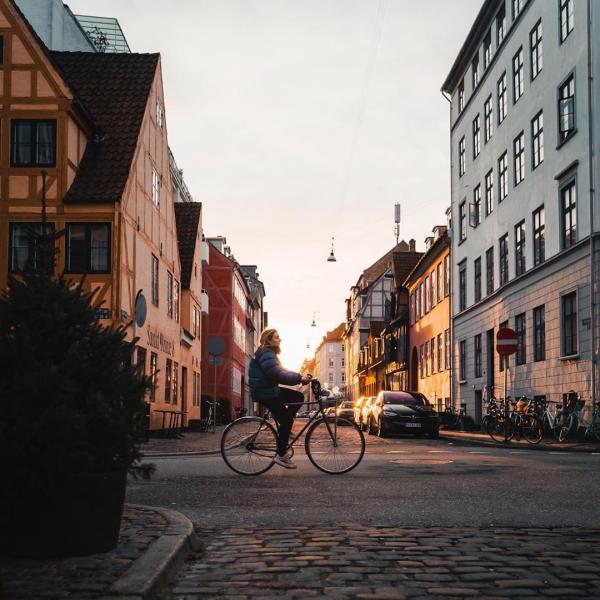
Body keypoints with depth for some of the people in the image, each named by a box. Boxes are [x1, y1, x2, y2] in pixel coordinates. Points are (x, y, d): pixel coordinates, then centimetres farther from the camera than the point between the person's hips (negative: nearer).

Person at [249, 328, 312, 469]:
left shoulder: (269, 354, 17)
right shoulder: (266, 354, -17)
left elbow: (281, 372, 16)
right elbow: (278, 375, -28)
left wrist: (300, 377, 4)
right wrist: (299, 378, -26)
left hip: (270, 390, 10)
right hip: (265, 393, -10)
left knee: (299, 397, 7)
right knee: (286, 420, -9)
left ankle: (284, 428, 9)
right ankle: (281, 455, -6)